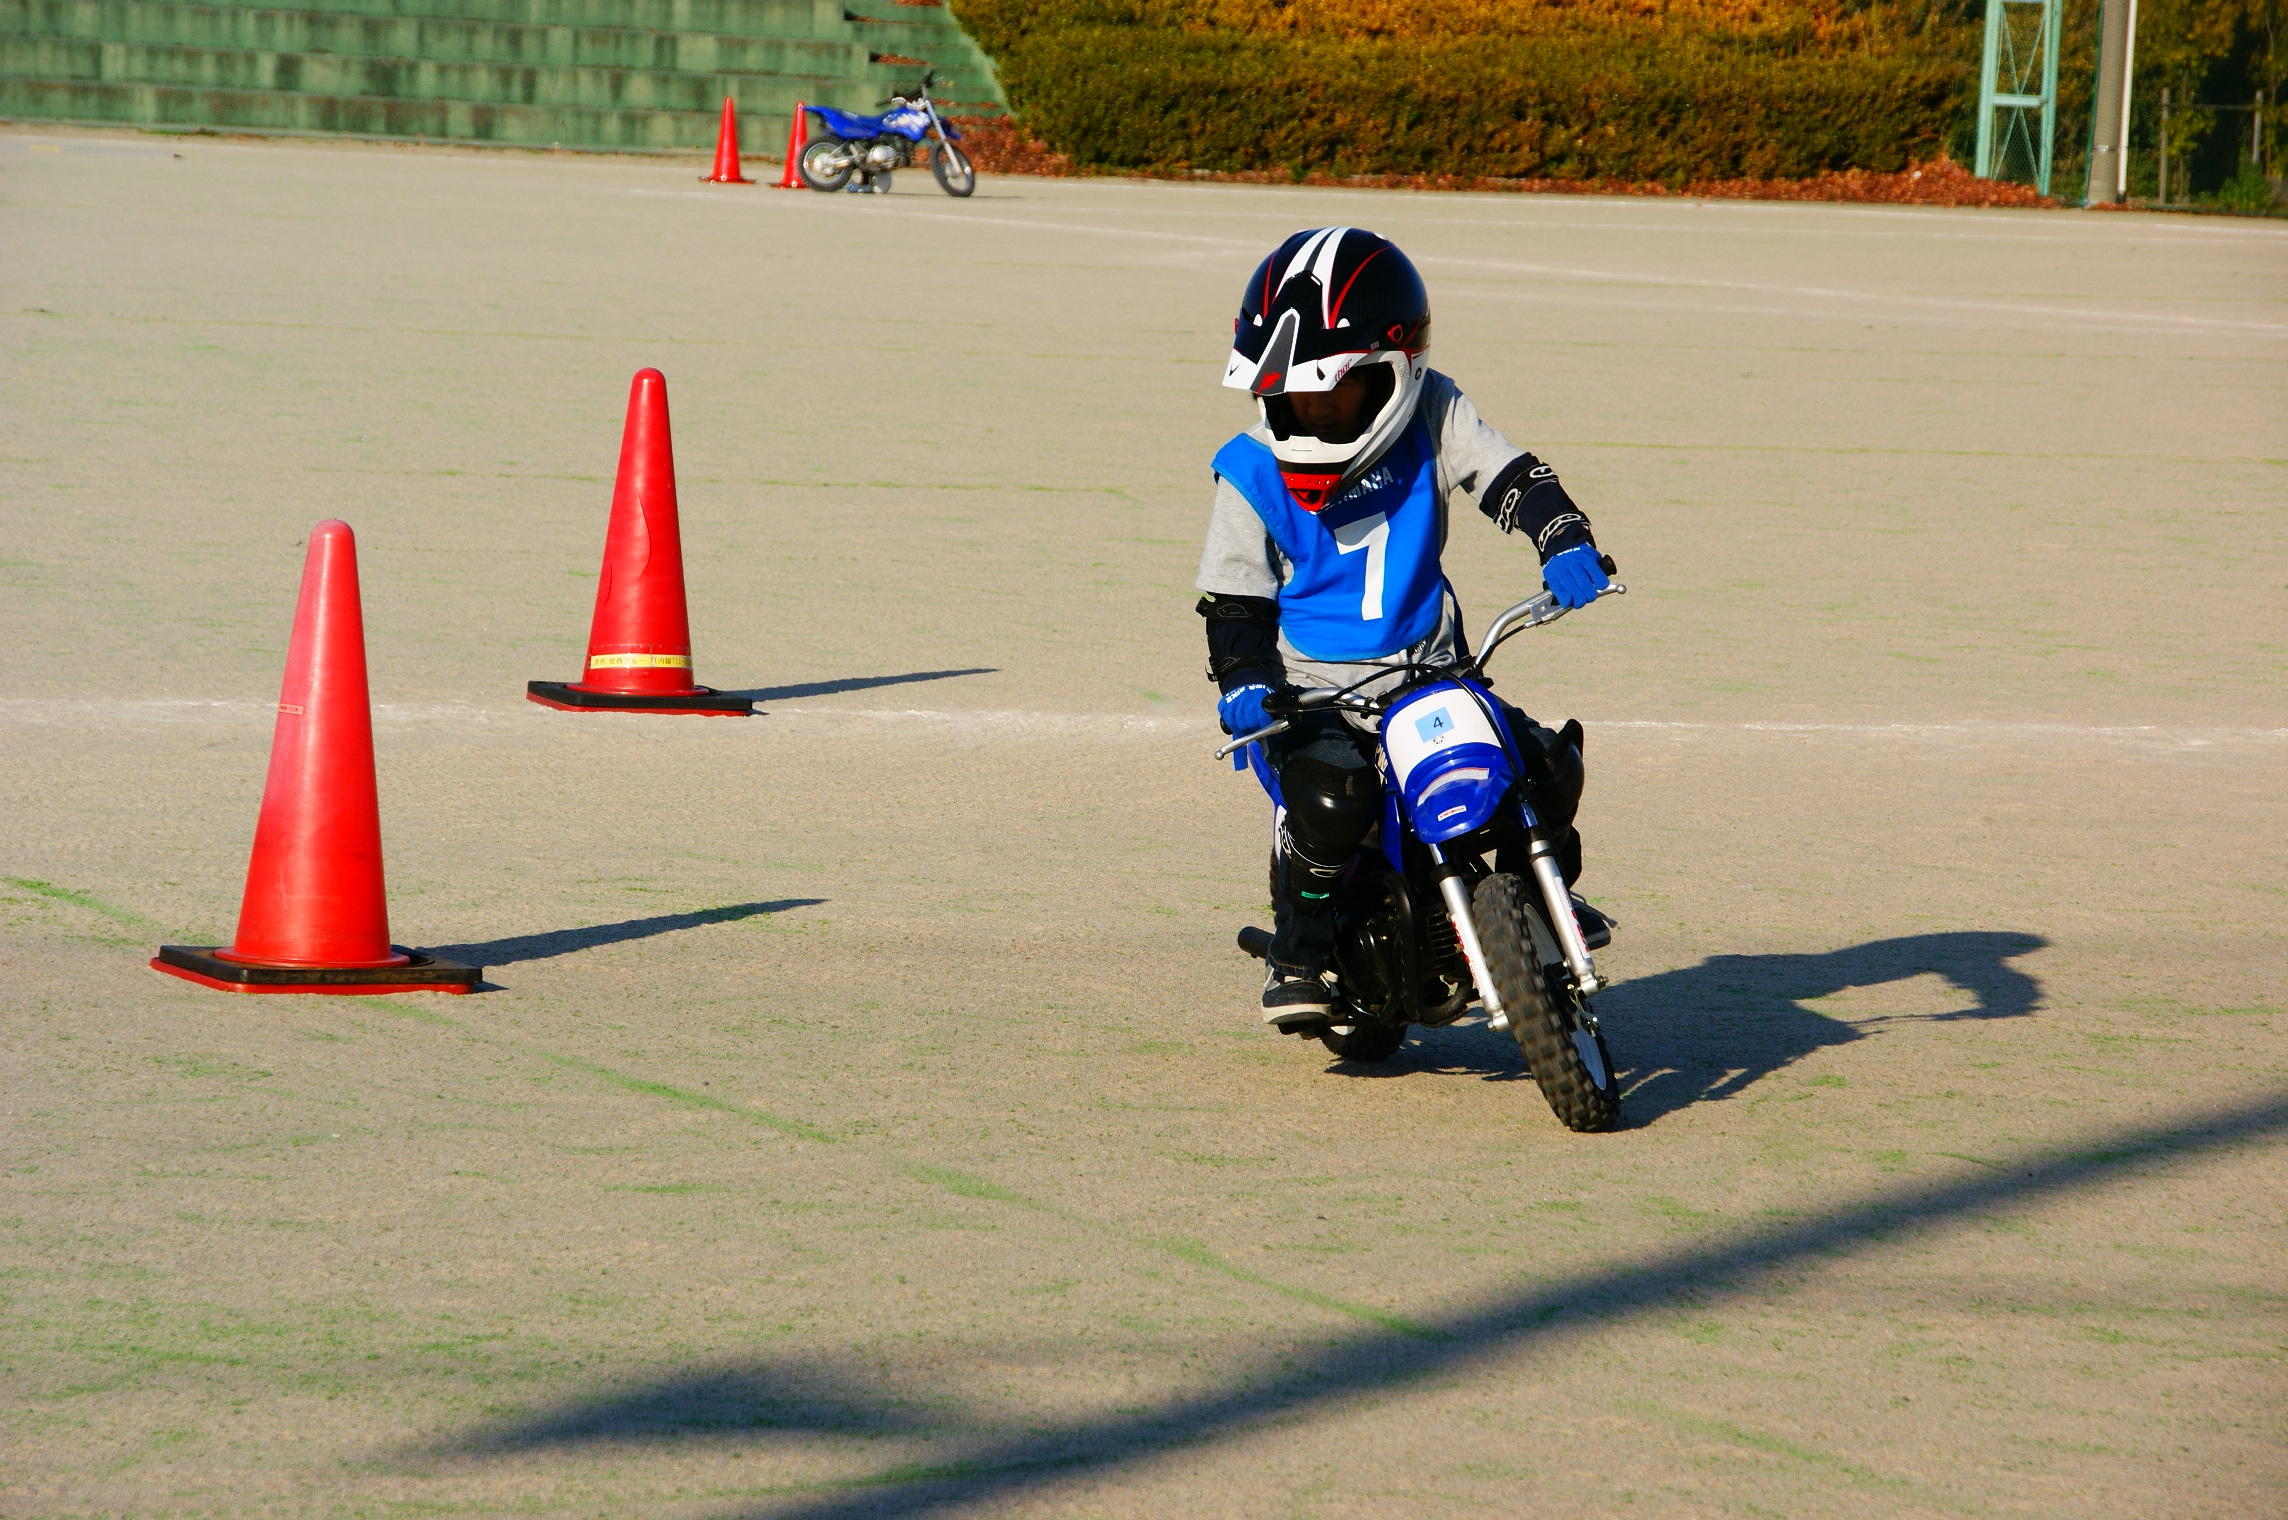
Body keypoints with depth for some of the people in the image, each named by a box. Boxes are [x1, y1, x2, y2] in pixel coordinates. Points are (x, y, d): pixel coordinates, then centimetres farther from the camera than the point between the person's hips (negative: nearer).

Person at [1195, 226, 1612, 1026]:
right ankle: (1297, 958, -9)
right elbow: (1233, 599, -1)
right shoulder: (1252, 476, -3)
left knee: (1548, 770, -12)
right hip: (1312, 691, -3)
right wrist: (1242, 684, -20)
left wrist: (1565, 542, -26)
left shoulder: (1430, 417, 0)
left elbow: (1512, 476, -6)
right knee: (1330, 795, -33)